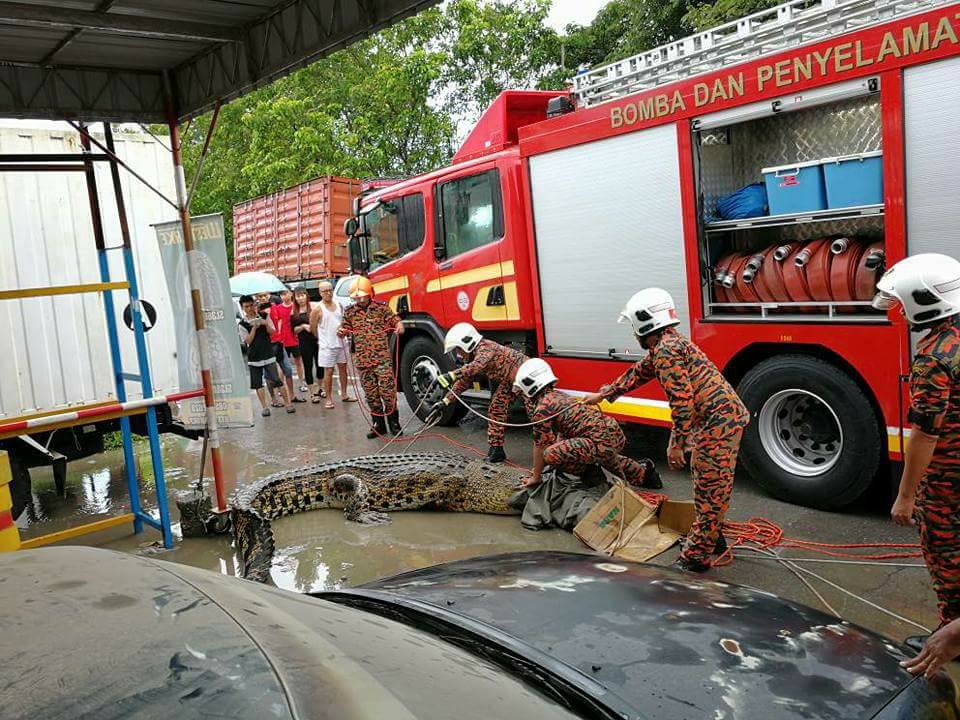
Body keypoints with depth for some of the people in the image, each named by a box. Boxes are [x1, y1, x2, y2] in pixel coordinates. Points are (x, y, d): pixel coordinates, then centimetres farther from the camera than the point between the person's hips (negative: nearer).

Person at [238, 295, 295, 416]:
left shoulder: (264, 315, 3)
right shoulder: (242, 323, -2)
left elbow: (272, 332, 7)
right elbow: (248, 340, -6)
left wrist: (266, 324, -13)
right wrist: (254, 327, -16)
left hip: (268, 354, -1)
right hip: (254, 356, 1)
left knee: (276, 379, -7)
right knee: (257, 383, 5)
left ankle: (287, 403, 0)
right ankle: (264, 407, 13)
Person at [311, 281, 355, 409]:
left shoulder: (338, 306, 7)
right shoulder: (318, 309, -10)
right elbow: (313, 328, -5)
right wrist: (322, 339, 4)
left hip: (340, 343, 6)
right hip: (327, 345, -6)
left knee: (343, 368, 12)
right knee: (328, 371, -2)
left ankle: (344, 395, 24)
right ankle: (329, 399, 4)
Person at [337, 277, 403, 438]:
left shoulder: (382, 308, 1)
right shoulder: (349, 312, 9)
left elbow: (395, 320, 4)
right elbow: (345, 328, 18)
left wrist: (399, 326, -19)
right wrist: (341, 332, -5)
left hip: (382, 358, -3)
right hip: (362, 361, 3)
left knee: (388, 391, -5)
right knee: (371, 394, 8)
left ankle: (393, 422, 8)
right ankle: (378, 424, 18)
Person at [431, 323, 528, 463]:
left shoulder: (485, 348, -24)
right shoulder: (472, 357, 7)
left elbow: (477, 365, -46)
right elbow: (464, 381, 12)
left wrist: (452, 375, -56)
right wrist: (445, 401, 6)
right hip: (509, 381, 10)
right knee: (496, 408, 8)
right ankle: (496, 450, 14)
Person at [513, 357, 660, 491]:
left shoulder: (541, 409, -7)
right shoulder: (557, 394, 20)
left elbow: (540, 446, -3)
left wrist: (536, 477, 6)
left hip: (601, 441, -10)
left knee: (550, 454, -18)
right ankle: (643, 471, 42)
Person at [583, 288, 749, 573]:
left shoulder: (665, 350, -17)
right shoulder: (665, 345, 17)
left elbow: (682, 400, -23)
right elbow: (637, 373, 30)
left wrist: (676, 444, -18)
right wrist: (602, 395, 38)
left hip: (718, 420, -11)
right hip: (725, 417, 11)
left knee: (710, 489, -2)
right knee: (709, 485, 21)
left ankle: (696, 556, 6)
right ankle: (711, 539, 35)